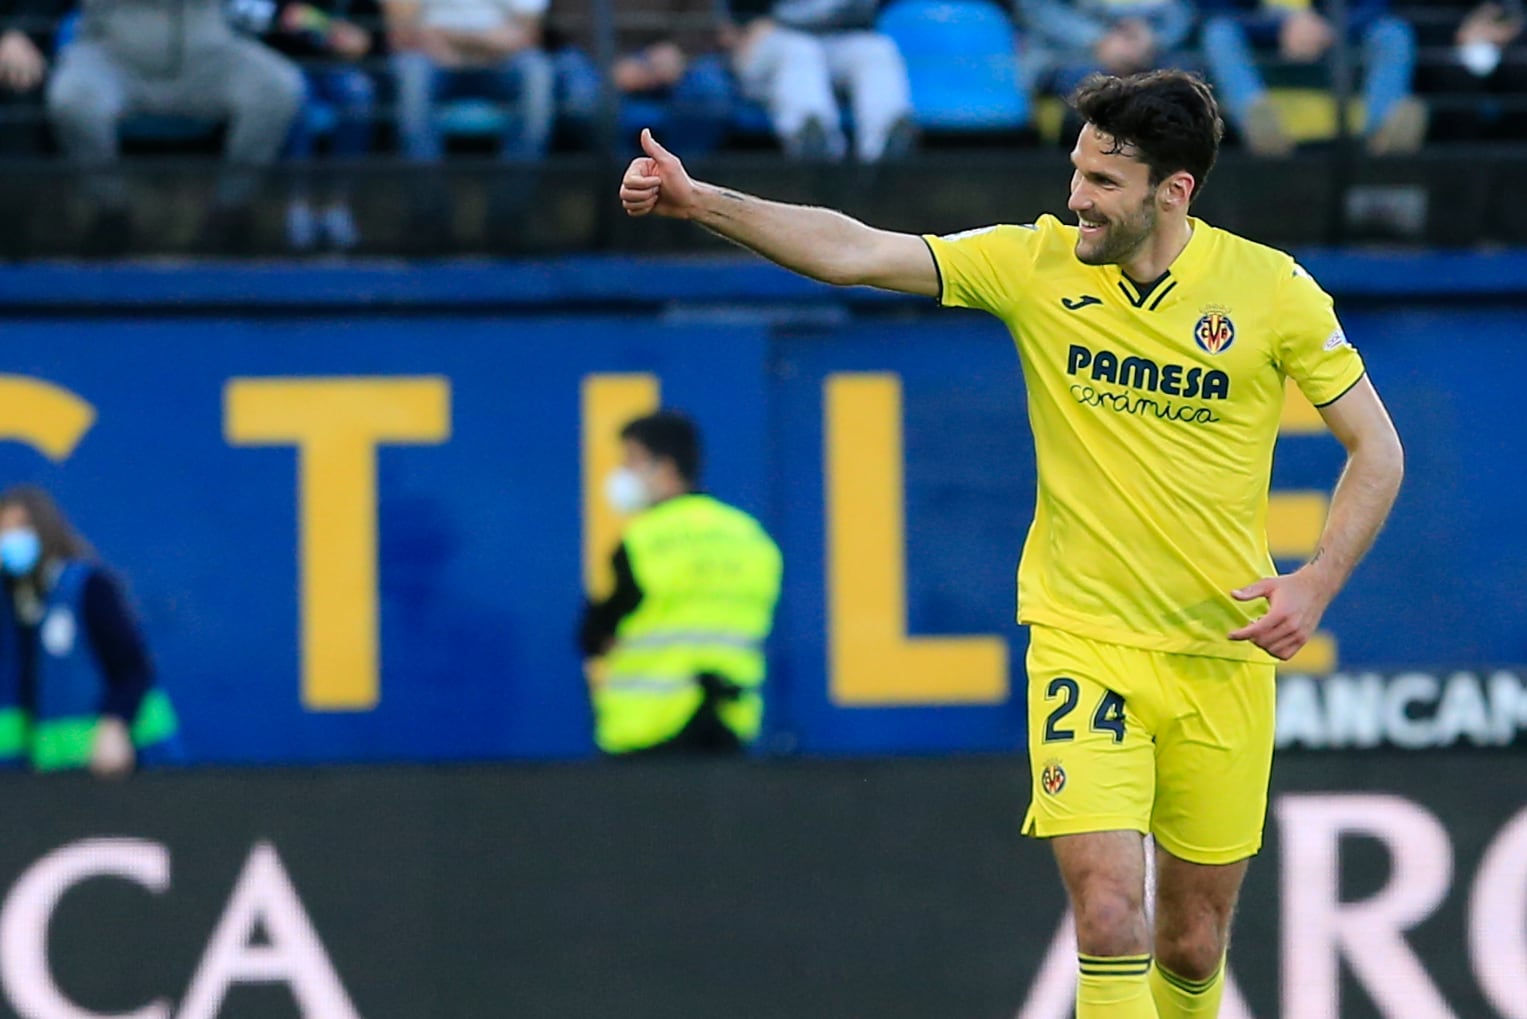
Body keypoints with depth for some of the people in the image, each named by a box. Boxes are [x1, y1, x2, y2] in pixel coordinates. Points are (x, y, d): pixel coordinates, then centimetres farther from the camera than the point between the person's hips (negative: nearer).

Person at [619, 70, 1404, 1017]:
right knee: (1109, 915, -18)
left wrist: (1317, 582, -13)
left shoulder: (1272, 290, -6)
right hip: (1084, 643, -1)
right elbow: (854, 252, -11)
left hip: (1222, 652, 1)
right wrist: (699, 200, -23)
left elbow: (1378, 451, 1)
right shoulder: (1037, 265, -5)